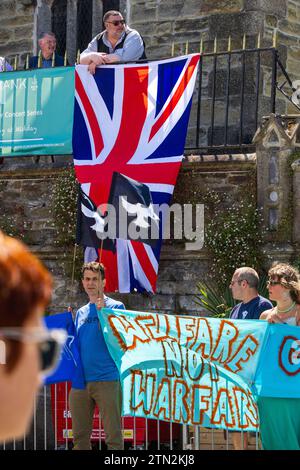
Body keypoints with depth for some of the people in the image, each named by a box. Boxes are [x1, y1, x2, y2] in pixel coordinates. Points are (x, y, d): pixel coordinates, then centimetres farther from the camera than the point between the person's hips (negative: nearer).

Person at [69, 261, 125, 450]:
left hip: (107, 380, -6)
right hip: (80, 381, 6)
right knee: (80, 436, 8)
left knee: (113, 435, -5)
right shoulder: (80, 312, 18)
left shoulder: (115, 306, 1)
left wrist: (102, 310, -19)